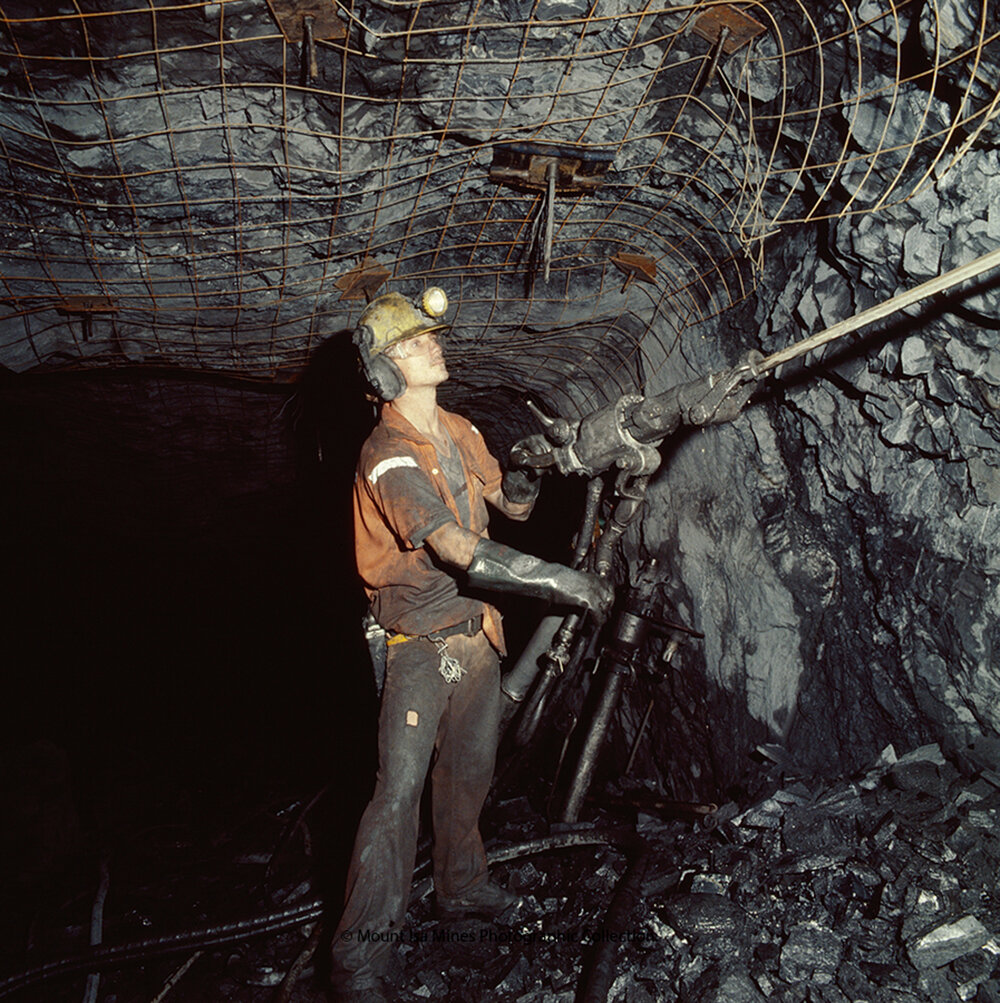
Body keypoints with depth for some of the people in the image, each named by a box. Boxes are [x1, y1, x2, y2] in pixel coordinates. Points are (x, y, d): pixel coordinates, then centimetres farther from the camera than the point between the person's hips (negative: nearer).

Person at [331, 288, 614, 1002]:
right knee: (401, 788, -9)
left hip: (476, 629, 8)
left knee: (469, 773, 19)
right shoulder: (388, 456, -21)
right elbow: (462, 552, -32)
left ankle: (462, 888, 39)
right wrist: (564, 581, -31)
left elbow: (513, 507, 15)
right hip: (422, 642, -7)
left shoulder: (460, 431, 6)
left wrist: (522, 481, -8)